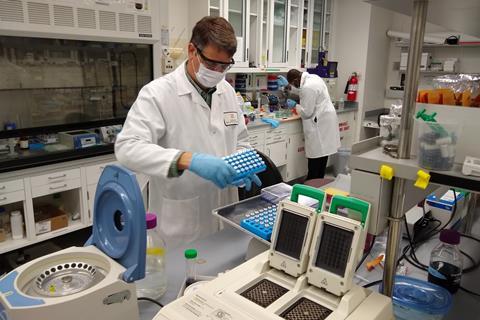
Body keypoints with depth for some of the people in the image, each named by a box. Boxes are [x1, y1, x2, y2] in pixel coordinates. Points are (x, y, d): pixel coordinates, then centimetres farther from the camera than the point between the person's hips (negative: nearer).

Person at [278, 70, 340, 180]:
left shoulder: (308, 87, -22)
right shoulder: (312, 77, 9)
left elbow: (306, 112, -17)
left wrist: (295, 105, 0)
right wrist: (287, 85, 30)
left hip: (319, 124, -10)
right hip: (325, 121, 10)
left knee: (315, 157, -3)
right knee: (322, 154, 14)